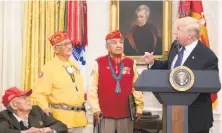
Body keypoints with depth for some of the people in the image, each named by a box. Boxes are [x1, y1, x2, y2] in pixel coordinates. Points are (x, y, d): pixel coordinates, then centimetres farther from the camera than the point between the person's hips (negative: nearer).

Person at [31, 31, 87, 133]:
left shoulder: (74, 66, 13)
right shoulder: (50, 68, -10)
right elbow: (38, 94, -14)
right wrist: (45, 108, -27)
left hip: (78, 117, 7)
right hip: (61, 117, -7)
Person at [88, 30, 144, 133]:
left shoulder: (131, 63, 7)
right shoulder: (99, 63, 0)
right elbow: (92, 88, -3)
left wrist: (139, 108, 5)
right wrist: (95, 108, -8)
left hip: (126, 115, 2)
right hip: (106, 115, -2)